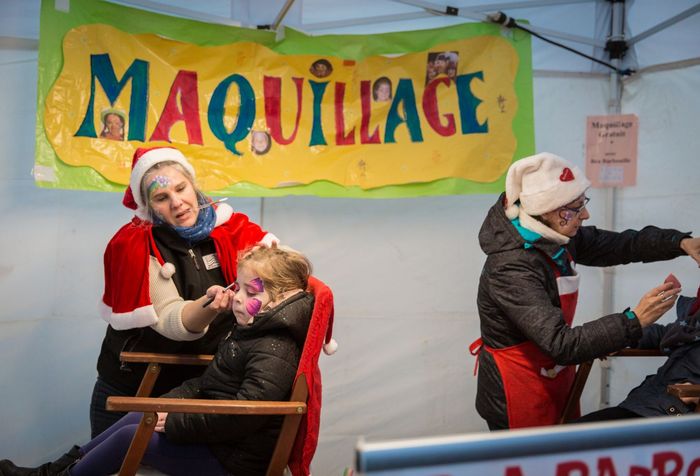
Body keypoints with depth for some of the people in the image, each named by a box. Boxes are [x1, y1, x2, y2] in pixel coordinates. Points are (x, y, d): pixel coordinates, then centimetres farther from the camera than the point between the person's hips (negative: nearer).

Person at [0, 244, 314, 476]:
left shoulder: (274, 352, -24)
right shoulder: (248, 330, 8)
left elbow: (245, 410, -32)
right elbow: (209, 382, 16)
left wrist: (174, 423, -24)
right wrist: (167, 403, 2)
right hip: (213, 428, 9)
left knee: (131, 437, -4)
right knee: (138, 418, 10)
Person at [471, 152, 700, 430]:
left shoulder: (557, 238, -5)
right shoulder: (512, 269, -31)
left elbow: (621, 245, 7)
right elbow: (561, 345, -35)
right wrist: (634, 321, -37)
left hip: (555, 382, 8)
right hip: (517, 397, -8)